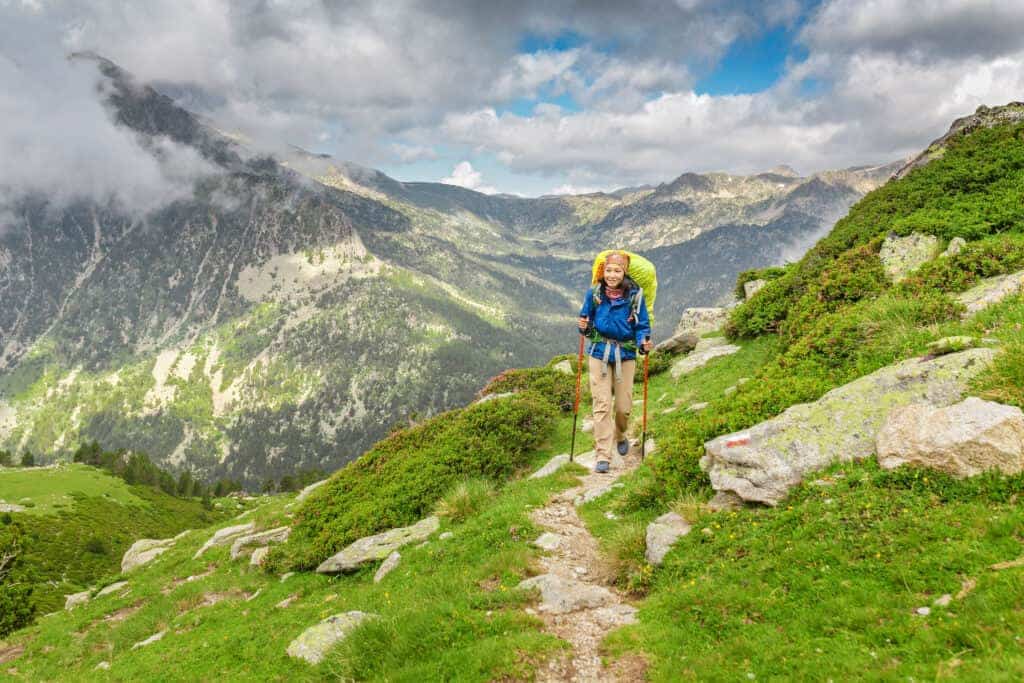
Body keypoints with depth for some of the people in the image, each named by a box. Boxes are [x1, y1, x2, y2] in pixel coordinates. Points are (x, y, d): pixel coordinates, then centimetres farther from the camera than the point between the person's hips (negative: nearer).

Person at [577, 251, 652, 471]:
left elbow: (642, 326, -2)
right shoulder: (594, 293, -3)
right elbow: (585, 319, 8)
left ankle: (620, 436, 37)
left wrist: (644, 343, -22)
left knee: (624, 406, 4)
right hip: (599, 353, 0)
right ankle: (603, 454, 1)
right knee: (602, 404, -4)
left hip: (625, 354, 0)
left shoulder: (634, 295, -7)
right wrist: (584, 327, -15)